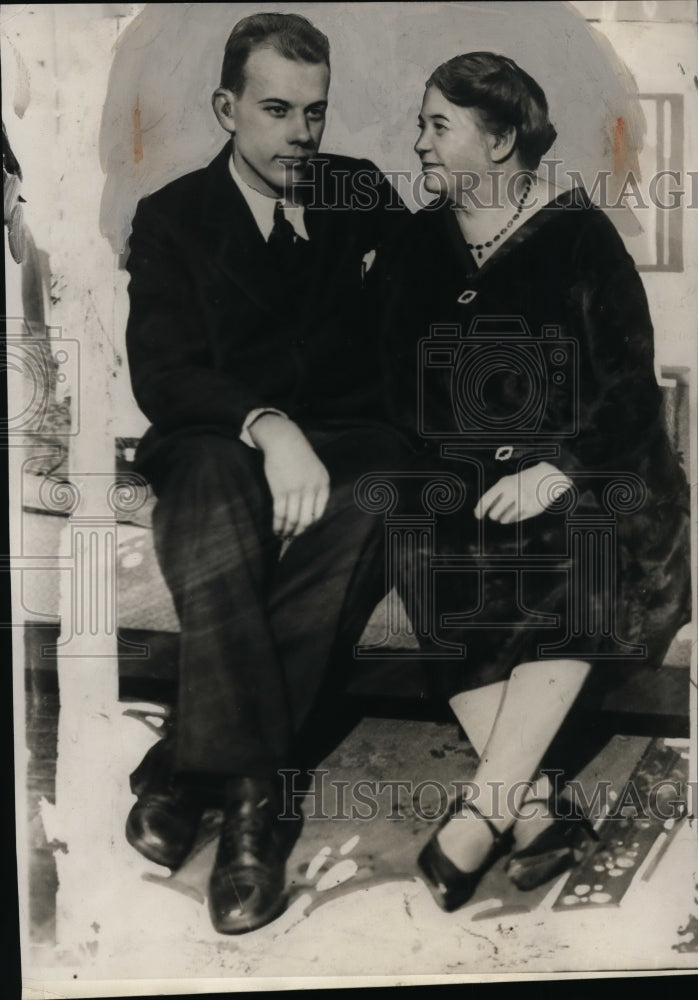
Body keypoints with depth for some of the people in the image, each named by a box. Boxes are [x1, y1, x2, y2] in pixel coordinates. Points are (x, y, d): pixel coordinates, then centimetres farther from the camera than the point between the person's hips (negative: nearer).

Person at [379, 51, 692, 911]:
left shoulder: (581, 237, 3)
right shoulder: (415, 246, 15)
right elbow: (382, 384, 13)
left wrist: (555, 470, -17)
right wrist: (417, 477, -4)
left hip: (573, 476, -3)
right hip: (450, 479, 3)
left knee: (575, 573, -31)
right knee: (433, 577, -25)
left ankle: (478, 816, -26)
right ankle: (539, 815, -20)